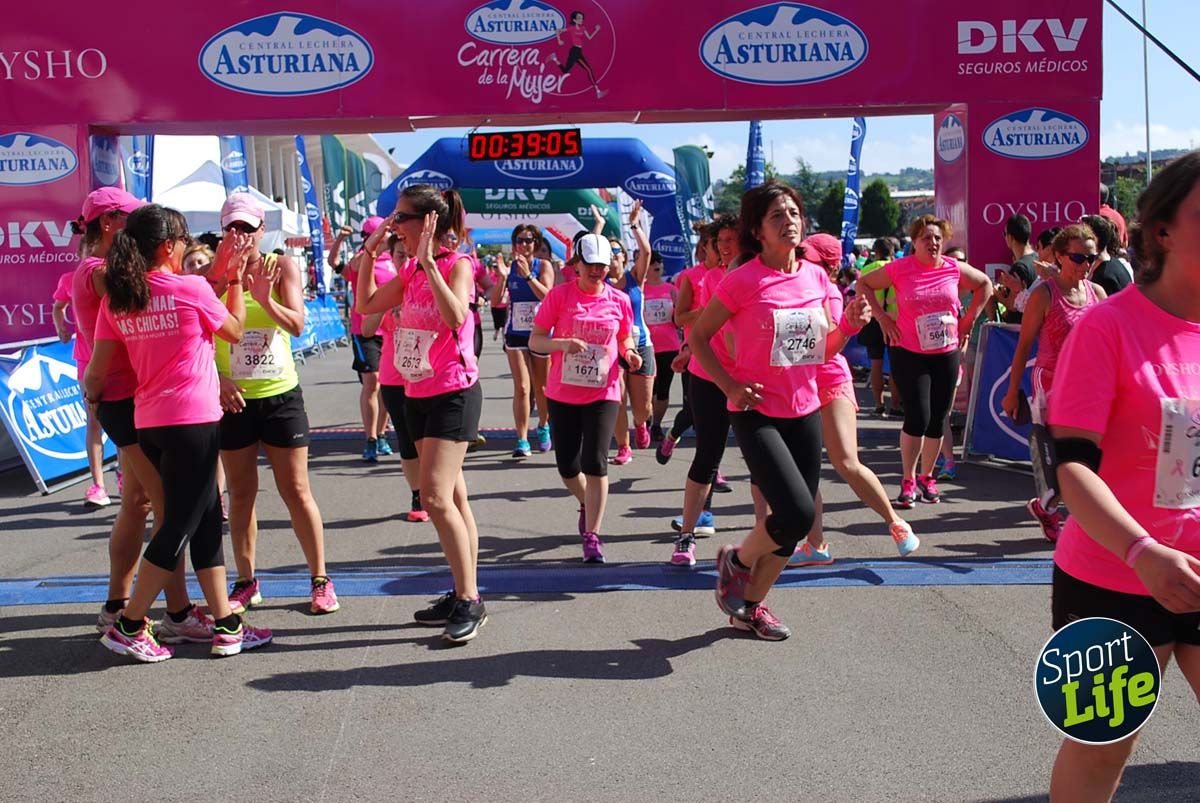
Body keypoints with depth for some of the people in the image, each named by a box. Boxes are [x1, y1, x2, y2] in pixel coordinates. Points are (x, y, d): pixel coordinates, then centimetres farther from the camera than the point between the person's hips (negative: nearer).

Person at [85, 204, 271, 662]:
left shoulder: (116, 300, 5)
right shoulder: (191, 288, -9)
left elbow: (96, 372, 4)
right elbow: (235, 331, 7)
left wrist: (91, 396, 25)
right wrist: (236, 280, 17)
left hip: (148, 423, 7)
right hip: (193, 421, -6)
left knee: (206, 520, 13)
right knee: (179, 526, 2)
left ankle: (226, 626, 17)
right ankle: (128, 627, 5)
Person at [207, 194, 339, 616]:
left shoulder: (282, 267, -2)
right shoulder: (212, 275, -1)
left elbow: (297, 325, -12)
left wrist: (266, 299, -29)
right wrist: (217, 380, -15)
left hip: (281, 395, -1)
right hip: (233, 399, 1)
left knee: (296, 491, 3)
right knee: (240, 494, 9)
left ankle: (320, 579, 14)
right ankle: (246, 582, 21)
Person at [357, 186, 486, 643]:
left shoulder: (457, 265, -13)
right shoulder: (410, 271, 10)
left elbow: (456, 317, -30)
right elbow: (366, 306, 15)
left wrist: (428, 262, -30)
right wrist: (370, 253, 9)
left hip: (454, 393, -8)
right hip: (417, 394, 8)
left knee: (434, 497, -16)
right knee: (452, 499, 12)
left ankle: (469, 601, -6)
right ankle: (464, 597, 20)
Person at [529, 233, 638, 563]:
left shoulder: (619, 300, 3)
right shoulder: (559, 295, -3)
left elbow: (625, 339, 18)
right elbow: (535, 341, -3)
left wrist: (629, 353, -4)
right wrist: (563, 343, -22)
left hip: (603, 393, 0)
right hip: (562, 393, 1)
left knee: (595, 463, -10)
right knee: (567, 466, 8)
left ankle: (592, 535, 0)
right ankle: (586, 504, 40)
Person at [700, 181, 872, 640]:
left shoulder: (816, 277, 4)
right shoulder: (742, 281, -12)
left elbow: (824, 350, 13)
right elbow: (698, 337, -3)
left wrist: (850, 324, -6)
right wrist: (730, 385, -13)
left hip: (805, 412, 6)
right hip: (757, 413, -6)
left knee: (795, 521, 8)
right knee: (799, 513, -18)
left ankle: (751, 606, 28)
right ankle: (736, 561, 13)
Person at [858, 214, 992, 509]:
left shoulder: (954, 268, 1)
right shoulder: (900, 269, -8)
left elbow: (985, 285, 18)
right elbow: (864, 284, 3)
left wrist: (968, 319, 8)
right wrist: (882, 316, -5)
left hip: (946, 353, 4)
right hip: (909, 354, -4)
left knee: (938, 419, 9)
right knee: (918, 418, -10)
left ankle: (927, 477, 25)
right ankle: (908, 481, 4)